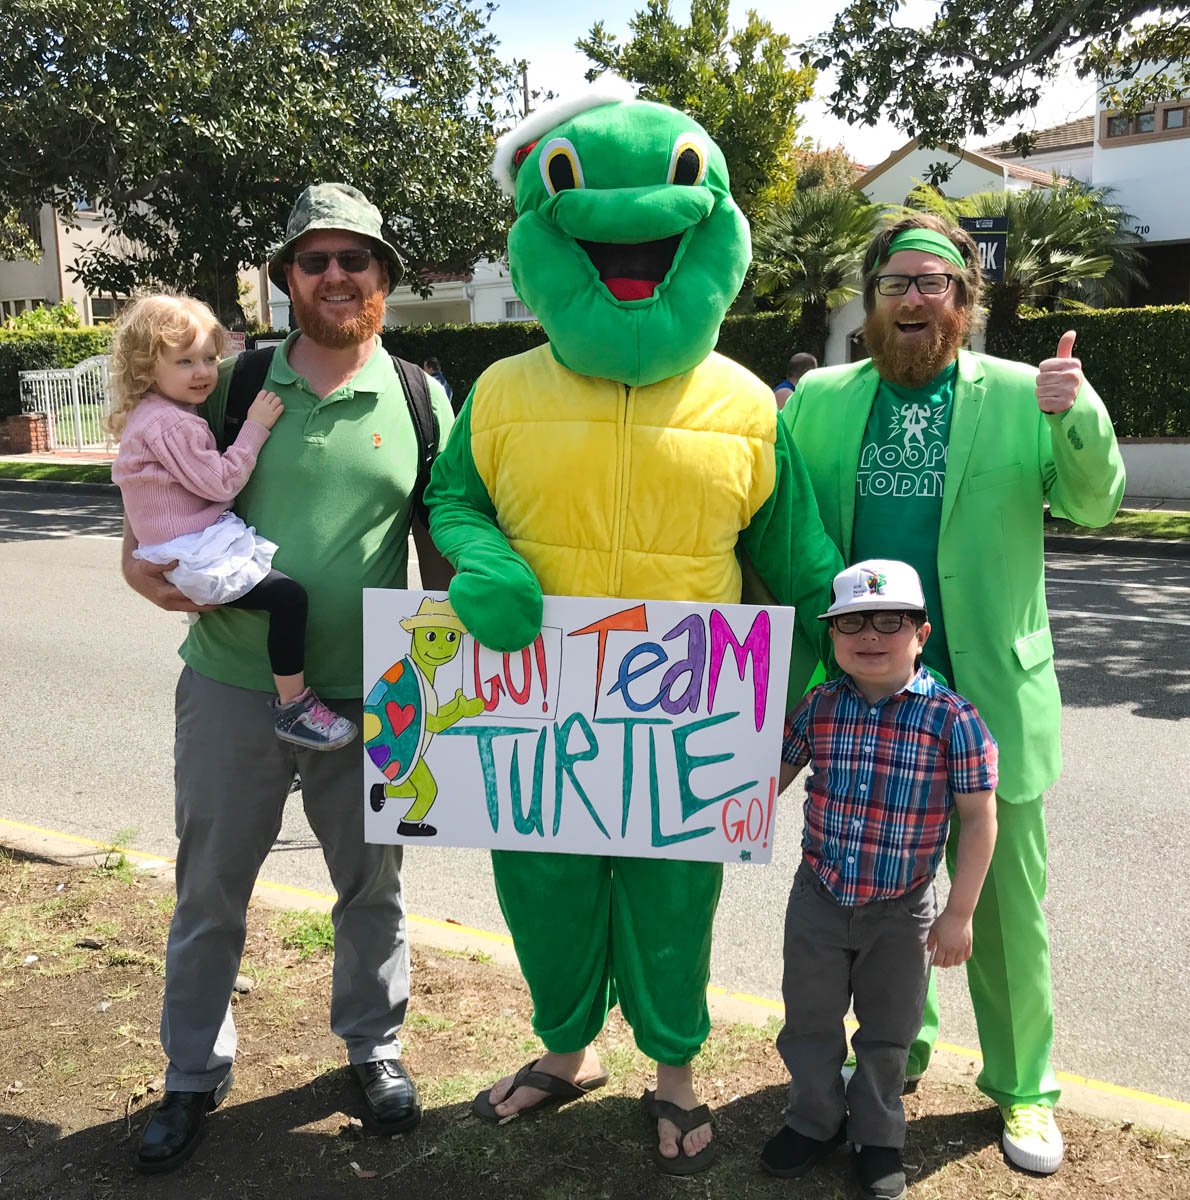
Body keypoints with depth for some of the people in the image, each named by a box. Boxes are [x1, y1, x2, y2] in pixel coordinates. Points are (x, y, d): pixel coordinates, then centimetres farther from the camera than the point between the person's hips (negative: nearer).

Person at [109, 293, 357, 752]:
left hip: (190, 547, 11)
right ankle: (293, 708, -14)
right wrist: (255, 427, -15)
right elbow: (219, 482, -19)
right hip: (192, 555, -11)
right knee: (288, 595, -22)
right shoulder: (169, 423, -17)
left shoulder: (154, 415, 17)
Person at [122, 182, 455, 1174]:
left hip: (367, 697, 0)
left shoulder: (422, 401, 2)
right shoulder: (234, 387, 2)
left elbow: (441, 548, 6)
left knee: (371, 884, 15)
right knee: (209, 890, 12)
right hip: (232, 684, 1)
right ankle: (195, 1074, 33)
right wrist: (147, 570, -14)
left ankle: (374, 1045, 38)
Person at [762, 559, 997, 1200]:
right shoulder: (817, 707, -8)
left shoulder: (951, 718, -17)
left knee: (888, 1032, 18)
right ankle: (815, 1119, 42)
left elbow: (979, 817, -11)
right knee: (808, 1021, 17)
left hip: (902, 911, -2)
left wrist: (960, 913, -10)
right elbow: (772, 777, 8)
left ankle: (877, 1135, 41)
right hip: (819, 899, 2)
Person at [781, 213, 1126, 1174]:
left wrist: (1077, 416, -25)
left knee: (1005, 903, 11)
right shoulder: (822, 399, 5)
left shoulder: (1018, 394, -1)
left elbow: (1093, 503, -7)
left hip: (988, 693, -2)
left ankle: (1022, 1084, 33)